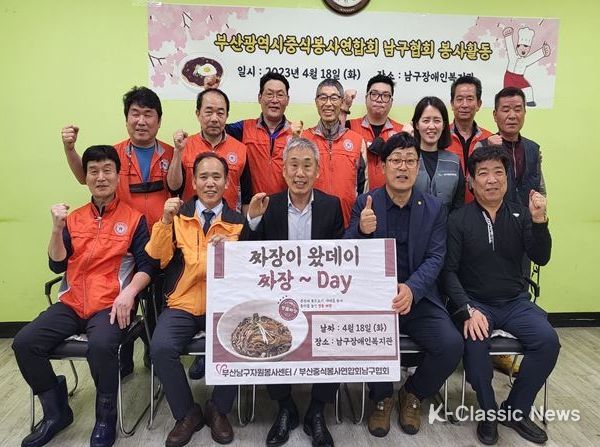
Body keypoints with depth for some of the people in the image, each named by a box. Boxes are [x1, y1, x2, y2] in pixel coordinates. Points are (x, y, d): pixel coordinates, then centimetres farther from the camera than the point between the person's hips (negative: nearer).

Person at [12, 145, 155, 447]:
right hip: (72, 303, 5)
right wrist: (57, 229, -5)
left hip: (111, 304, -5)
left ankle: (106, 420, -7)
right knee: (24, 342, -15)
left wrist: (129, 292, -21)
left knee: (101, 345, -33)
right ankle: (57, 411, 7)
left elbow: (146, 265, -3)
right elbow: (57, 265, 9)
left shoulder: (134, 218, 1)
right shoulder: (73, 218, 13)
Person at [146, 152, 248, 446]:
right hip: (182, 304, 1)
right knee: (161, 348, -25)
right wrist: (166, 220, -17)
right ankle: (187, 414, 1)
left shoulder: (238, 221, 6)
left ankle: (219, 410, 2)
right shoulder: (178, 215, 8)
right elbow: (158, 257, -4)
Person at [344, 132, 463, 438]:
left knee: (452, 345, -21)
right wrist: (360, 230, -28)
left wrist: (411, 289, -25)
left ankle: (413, 394, 12)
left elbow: (435, 258, -4)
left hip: (418, 297, 2)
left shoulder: (434, 208, 4)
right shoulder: (365, 203, 0)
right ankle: (381, 397, 6)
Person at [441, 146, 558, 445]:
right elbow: (448, 271, -8)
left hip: (515, 302, 4)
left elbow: (540, 258, -2)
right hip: (474, 302, -3)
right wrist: (467, 311, -21)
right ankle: (489, 413, -4)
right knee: (475, 341, -31)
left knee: (547, 340, -21)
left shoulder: (520, 215, 6)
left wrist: (539, 221, -18)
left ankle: (515, 410, 2)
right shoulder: (458, 220, -4)